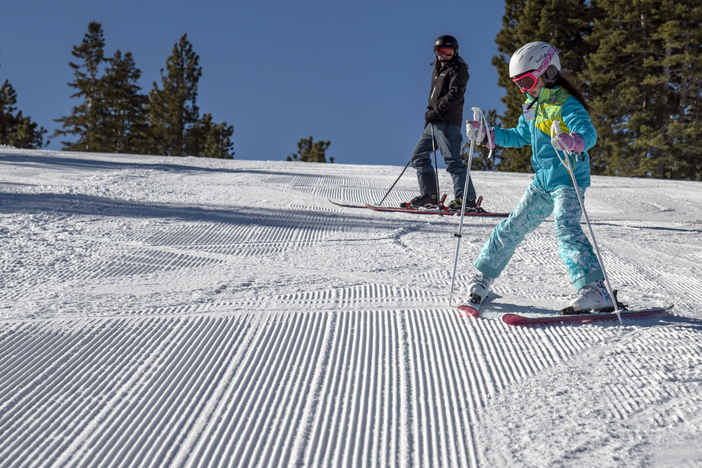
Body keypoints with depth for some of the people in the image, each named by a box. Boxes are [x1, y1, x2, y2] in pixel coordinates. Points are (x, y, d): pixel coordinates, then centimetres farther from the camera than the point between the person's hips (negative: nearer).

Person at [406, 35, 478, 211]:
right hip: (435, 122, 10)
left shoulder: (458, 69, -3)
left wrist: (437, 110, -21)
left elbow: (455, 94, -16)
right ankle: (429, 195, 7)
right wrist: (430, 113, 16)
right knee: (418, 155, 7)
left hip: (448, 122, -9)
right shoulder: (438, 70, 23)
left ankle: (466, 198, -15)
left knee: (452, 159, -15)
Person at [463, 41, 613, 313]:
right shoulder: (531, 106, 10)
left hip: (568, 181, -8)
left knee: (565, 228, -25)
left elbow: (588, 132, -31)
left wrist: (573, 141, -54)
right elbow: (521, 137, 25)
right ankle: (483, 277, 23)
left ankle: (595, 291, -29)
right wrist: (487, 134, 15)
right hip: (542, 181, 8)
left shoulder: (566, 104, -16)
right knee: (513, 227, 10)